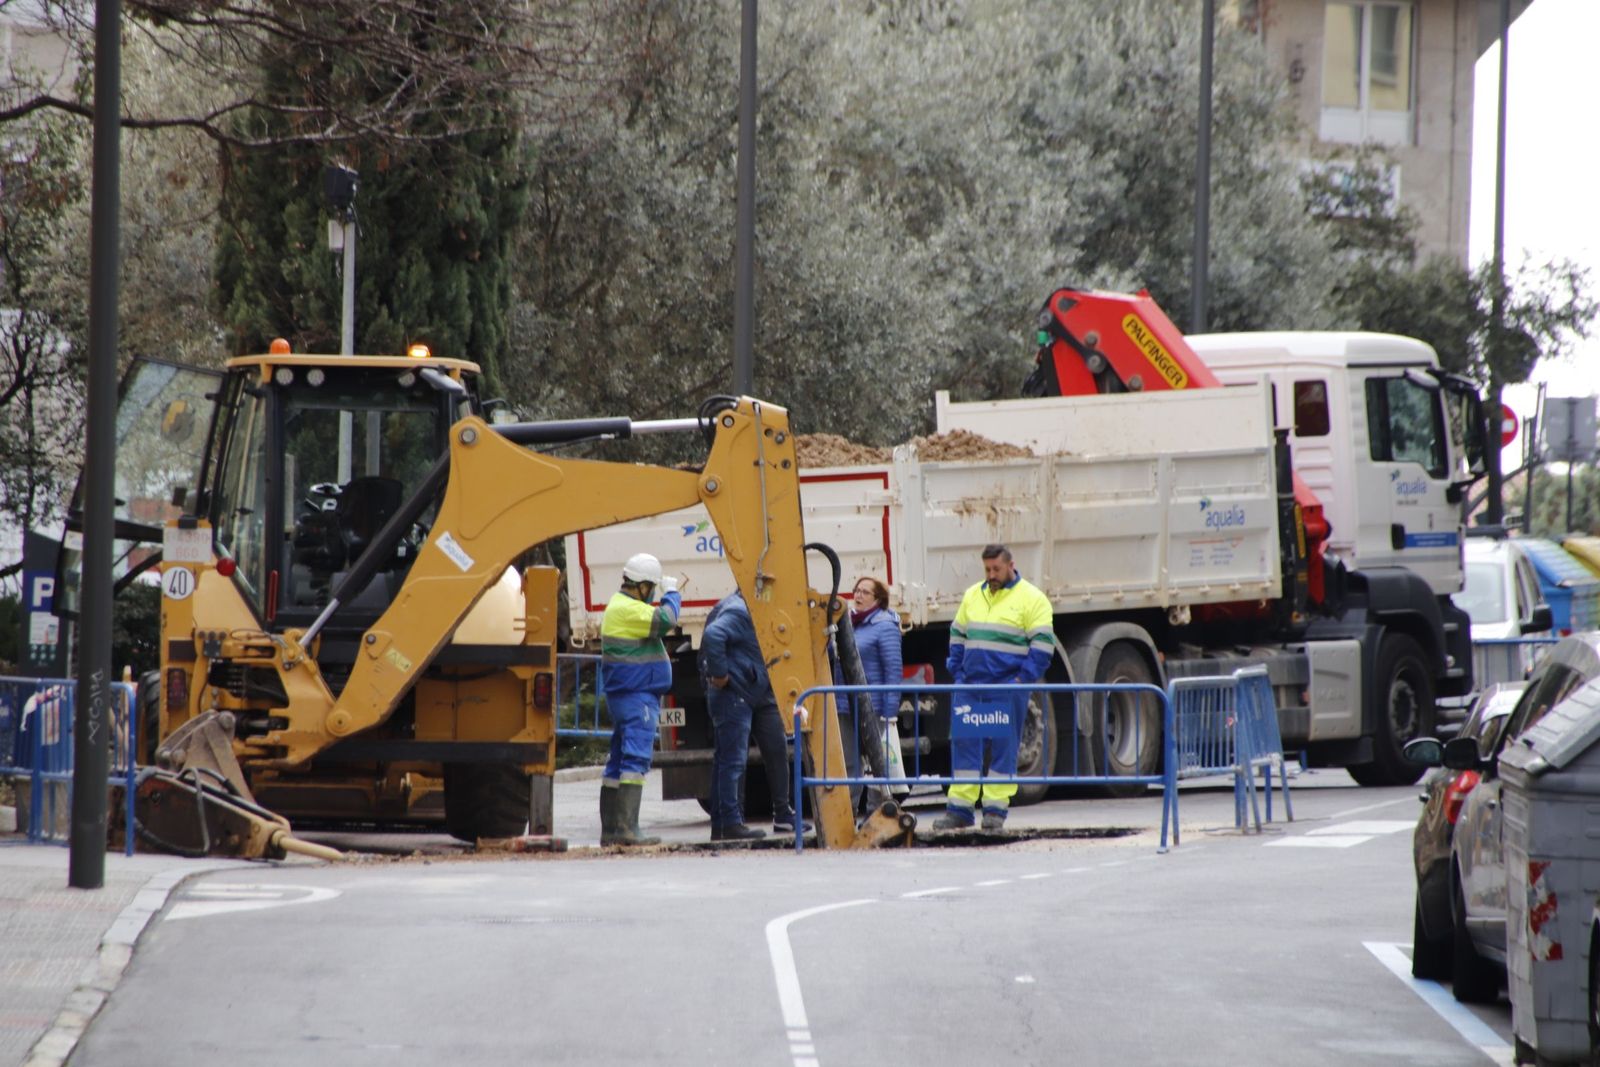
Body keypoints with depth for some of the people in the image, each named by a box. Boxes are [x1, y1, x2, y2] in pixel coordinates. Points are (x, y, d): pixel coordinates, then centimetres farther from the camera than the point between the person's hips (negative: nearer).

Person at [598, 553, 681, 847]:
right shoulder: (628, 610, -16)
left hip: (626, 697, 11)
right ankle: (627, 828, -22)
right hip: (637, 698, -11)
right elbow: (665, 620, -24)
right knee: (636, 759, -15)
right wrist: (671, 593, -8)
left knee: (619, 762, 12)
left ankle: (610, 830, 15)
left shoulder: (620, 606, 19)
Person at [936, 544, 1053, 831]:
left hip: (1007, 688, -5)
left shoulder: (1031, 599, 0)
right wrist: (956, 672, 10)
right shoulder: (972, 596, 16)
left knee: (1004, 746, -2)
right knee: (964, 743, 1)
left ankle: (996, 808, 2)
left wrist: (1023, 679, -12)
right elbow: (957, 635, 21)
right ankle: (959, 809, 4)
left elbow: (1042, 644, -5)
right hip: (970, 686, 5)